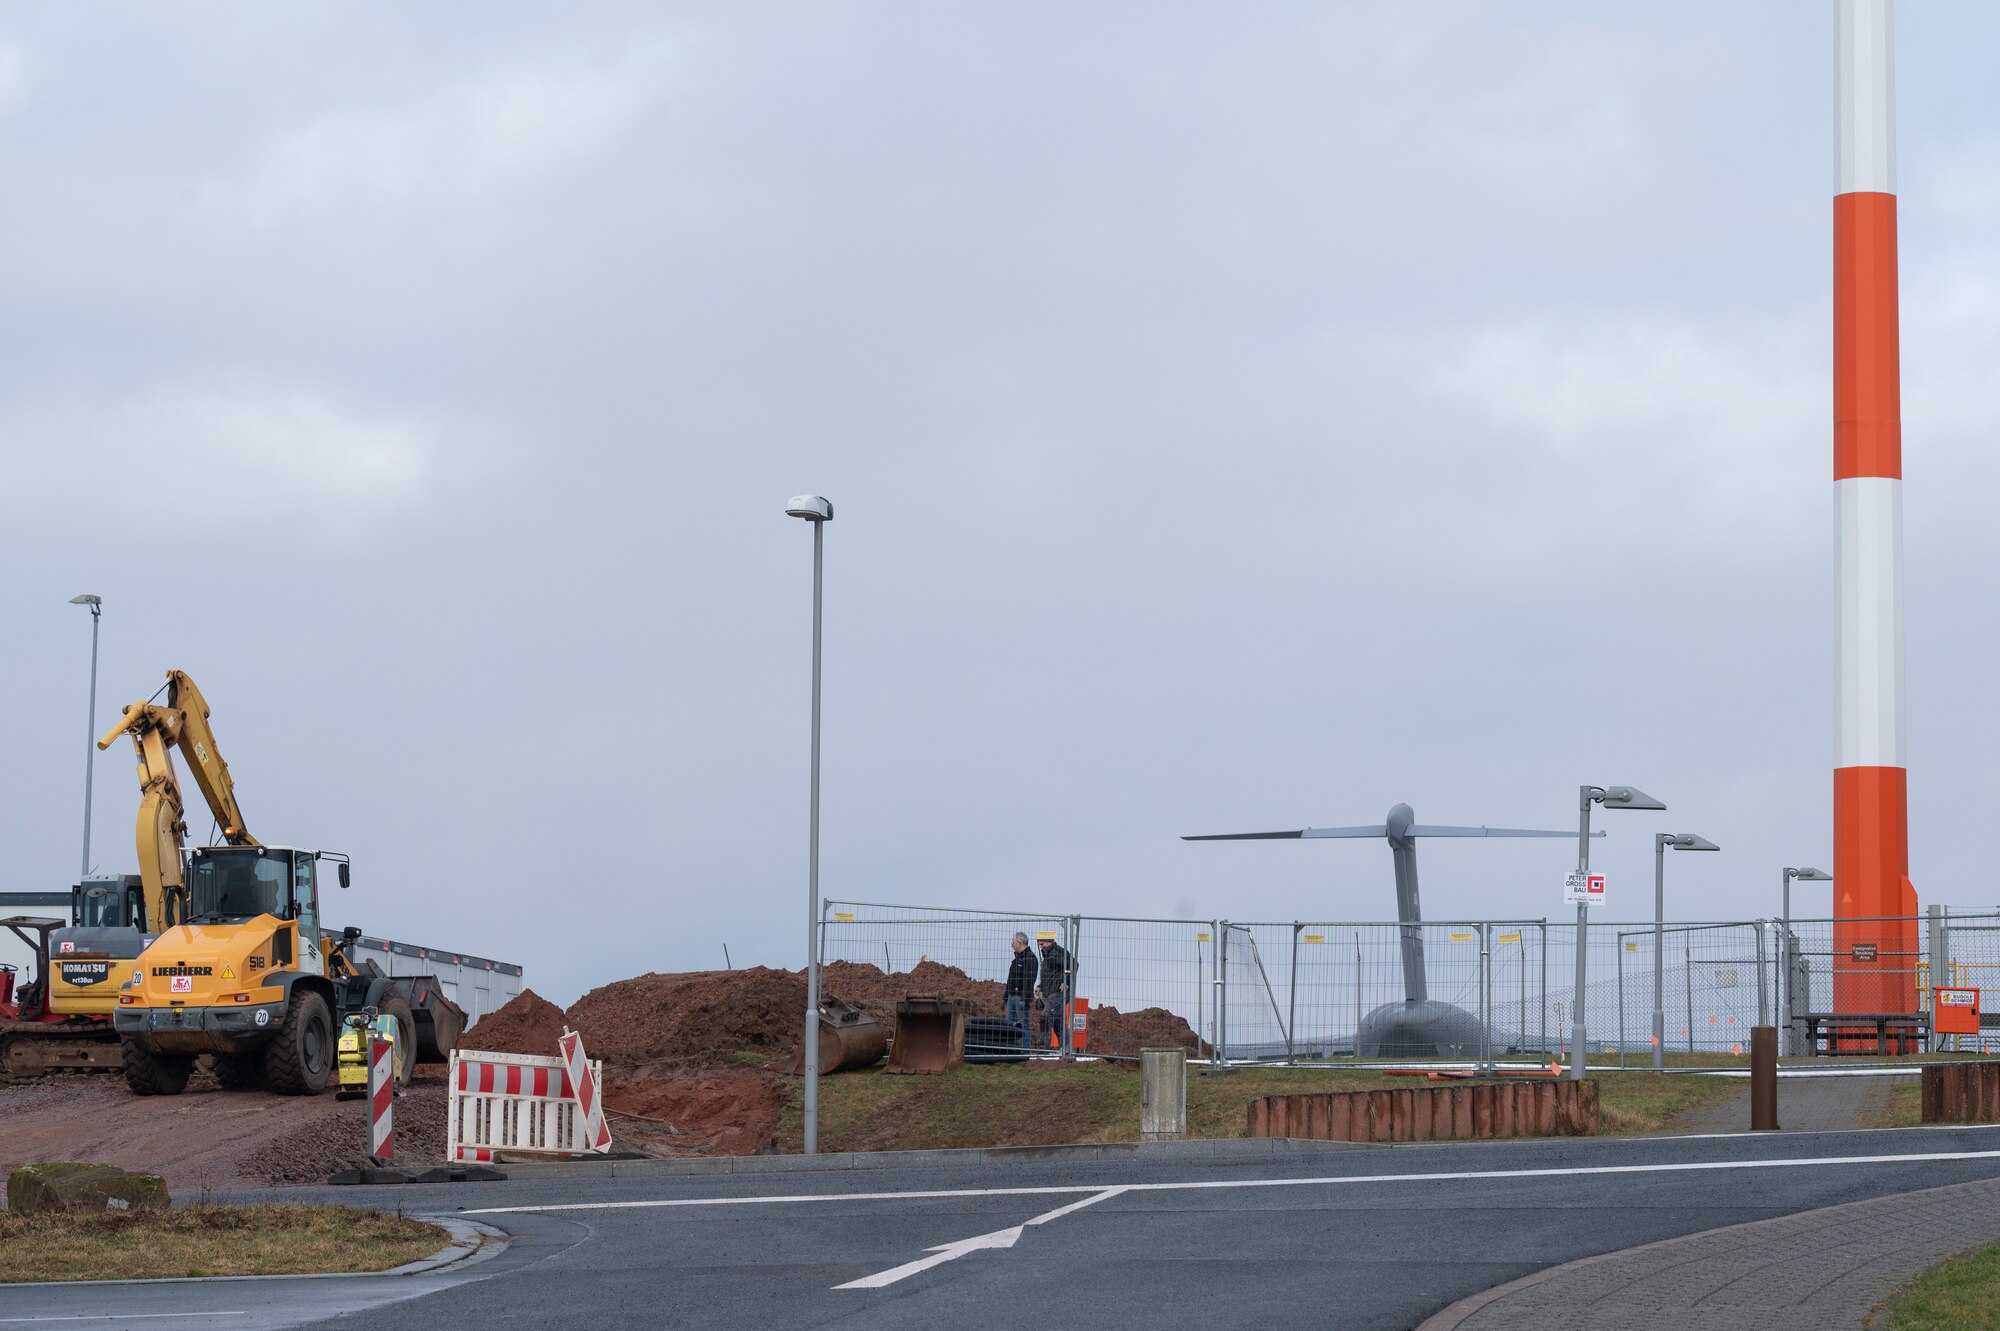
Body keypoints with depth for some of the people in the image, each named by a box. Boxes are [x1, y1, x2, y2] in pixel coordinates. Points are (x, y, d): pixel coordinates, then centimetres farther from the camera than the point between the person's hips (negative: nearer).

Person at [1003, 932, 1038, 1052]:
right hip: (1012, 996, 10)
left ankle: (1024, 1050, -7)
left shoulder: (1029, 958, -11)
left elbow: (1029, 980, -19)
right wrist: (1005, 997, 21)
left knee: (1024, 1024, -8)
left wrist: (1026, 999, -25)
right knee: (1010, 1023, 9)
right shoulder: (1017, 958, 19)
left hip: (1021, 997, -10)